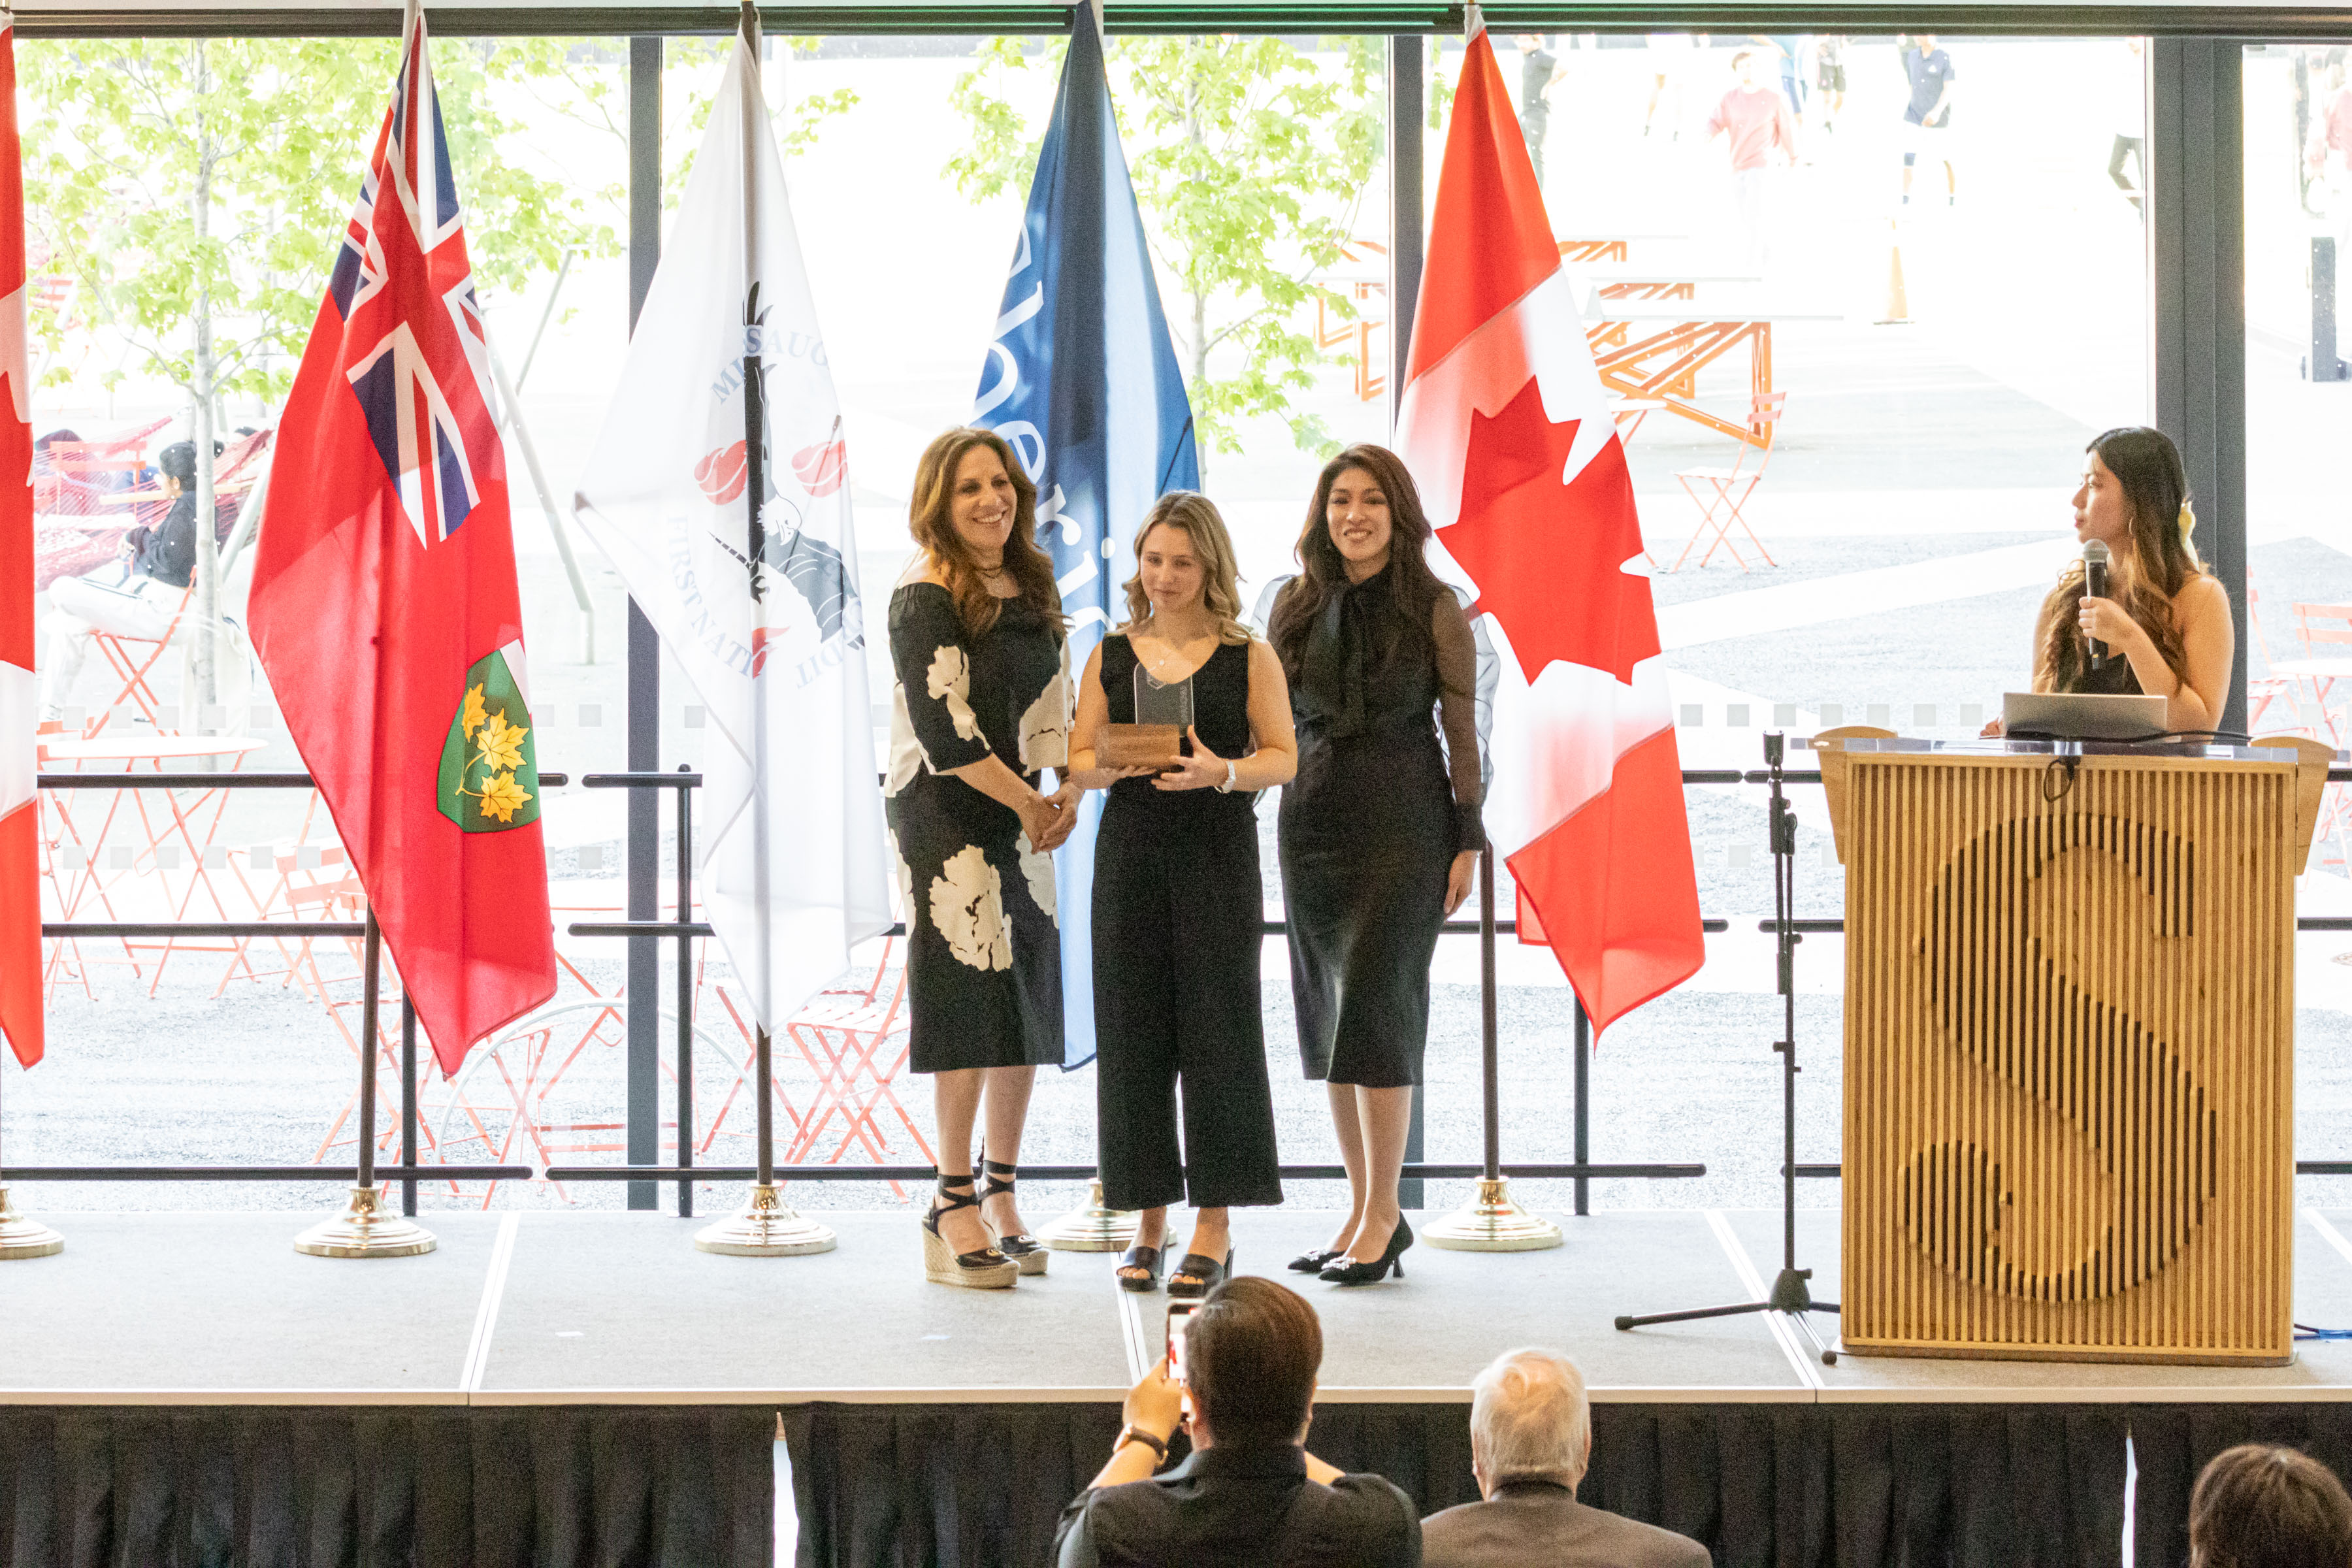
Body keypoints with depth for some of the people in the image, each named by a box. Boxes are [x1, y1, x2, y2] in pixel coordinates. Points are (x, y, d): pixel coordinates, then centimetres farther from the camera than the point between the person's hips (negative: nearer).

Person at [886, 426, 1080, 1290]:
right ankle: (954, 1203, -4)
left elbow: (1060, 702, 15)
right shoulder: (925, 600, -11)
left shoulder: (1033, 589, 11)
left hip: (1022, 812, 7)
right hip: (944, 817, -7)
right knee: (973, 992, -10)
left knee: (1030, 996, 7)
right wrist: (1028, 804, -12)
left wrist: (1069, 789, -2)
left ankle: (1002, 1193, 17)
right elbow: (943, 729, -16)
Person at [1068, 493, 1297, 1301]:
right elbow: (1078, 759, 8)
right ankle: (1148, 1221, 9)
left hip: (1218, 855, -2)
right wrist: (1117, 764, -14)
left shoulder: (1248, 657, 3)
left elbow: (1284, 757, 0)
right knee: (1133, 1032, 1)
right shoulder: (1110, 656, 10)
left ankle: (1214, 1226, 0)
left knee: (1217, 1029, -5)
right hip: (1131, 854, 2)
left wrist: (1224, 772, -19)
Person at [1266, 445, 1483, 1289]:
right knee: (1327, 1011, 6)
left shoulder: (1434, 610, -3)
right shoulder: (1298, 606, 8)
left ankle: (1383, 1212, -3)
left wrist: (1467, 839, -5)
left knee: (1376, 1005, -10)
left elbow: (1462, 731, -2)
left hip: (1404, 817, -5)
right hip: (1314, 815, 5)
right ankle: (1363, 1207, 14)